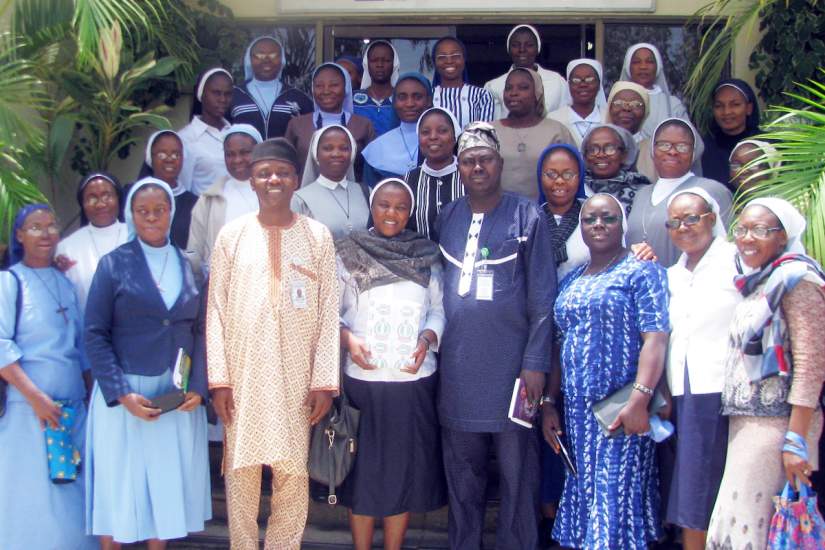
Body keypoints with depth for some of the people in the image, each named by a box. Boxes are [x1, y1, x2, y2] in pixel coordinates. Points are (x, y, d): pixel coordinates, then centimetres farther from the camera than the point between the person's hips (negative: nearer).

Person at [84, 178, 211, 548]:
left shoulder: (189, 265, 7)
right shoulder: (114, 264, -1)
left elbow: (200, 331, 6)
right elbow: (95, 334, -5)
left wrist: (197, 387, -7)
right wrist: (122, 394, -14)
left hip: (177, 395, 3)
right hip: (124, 394, -2)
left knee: (168, 485, 9)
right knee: (119, 485, 5)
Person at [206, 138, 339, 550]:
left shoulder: (318, 236, 4)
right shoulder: (233, 234, 4)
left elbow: (329, 311, 1)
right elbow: (216, 309, 3)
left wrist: (325, 380, -4)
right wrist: (218, 378, -4)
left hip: (296, 376, 0)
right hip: (242, 373, 0)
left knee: (293, 473, 2)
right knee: (240, 471, 5)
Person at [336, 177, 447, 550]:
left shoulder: (426, 255, 6)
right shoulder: (349, 253, 1)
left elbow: (438, 309, 8)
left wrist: (426, 340, -10)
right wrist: (347, 338, -15)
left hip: (414, 380, 2)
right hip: (362, 378, -2)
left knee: (404, 467, 8)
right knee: (363, 468, 6)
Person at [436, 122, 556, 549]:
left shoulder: (526, 217, -3)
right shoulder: (447, 217, 10)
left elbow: (542, 297, -5)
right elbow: (438, 285, 13)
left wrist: (535, 363, -10)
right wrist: (435, 341, 6)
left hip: (510, 365, -4)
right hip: (457, 366, 4)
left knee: (516, 471, 3)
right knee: (462, 471, 13)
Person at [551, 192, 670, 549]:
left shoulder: (642, 272, -3)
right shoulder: (570, 282, 17)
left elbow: (655, 338, -13)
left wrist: (639, 399, -24)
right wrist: (549, 403, 12)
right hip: (576, 409, 6)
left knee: (615, 495, -7)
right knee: (581, 490, 9)